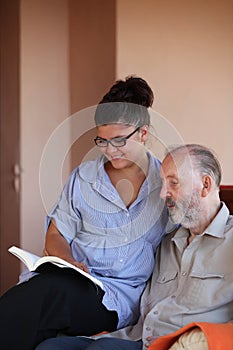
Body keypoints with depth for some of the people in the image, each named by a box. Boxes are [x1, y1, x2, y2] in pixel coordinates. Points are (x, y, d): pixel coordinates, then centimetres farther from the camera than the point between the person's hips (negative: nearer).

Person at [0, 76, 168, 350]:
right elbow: (56, 235, 15)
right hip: (71, 274, 2)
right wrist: (71, 263, -7)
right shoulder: (83, 178, 14)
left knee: (49, 291, -36)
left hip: (120, 294, -2)